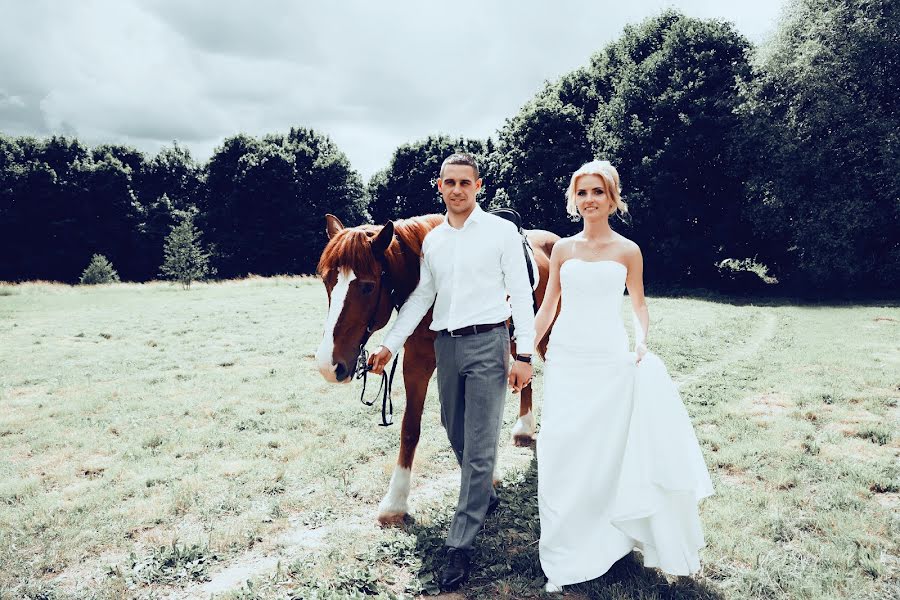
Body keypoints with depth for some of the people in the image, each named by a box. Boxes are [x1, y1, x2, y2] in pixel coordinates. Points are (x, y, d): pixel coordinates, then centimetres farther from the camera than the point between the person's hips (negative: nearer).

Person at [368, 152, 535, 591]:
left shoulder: (502, 231, -3)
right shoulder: (432, 240, 10)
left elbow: (521, 294, -5)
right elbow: (421, 296, 14)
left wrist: (524, 355, -11)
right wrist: (389, 345, 9)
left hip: (487, 344, -5)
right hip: (446, 344, 6)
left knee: (479, 445, -4)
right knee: (456, 435, 17)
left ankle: (460, 544, 4)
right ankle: (485, 495, 43)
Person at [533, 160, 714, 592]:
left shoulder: (628, 250, 4)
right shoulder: (563, 248, 7)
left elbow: (639, 303, 11)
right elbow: (548, 306, 9)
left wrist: (641, 342, -7)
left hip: (611, 360, -1)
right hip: (566, 360, 2)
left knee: (613, 451, 5)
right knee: (564, 456, 2)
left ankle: (613, 536, 28)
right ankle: (564, 562, 15)